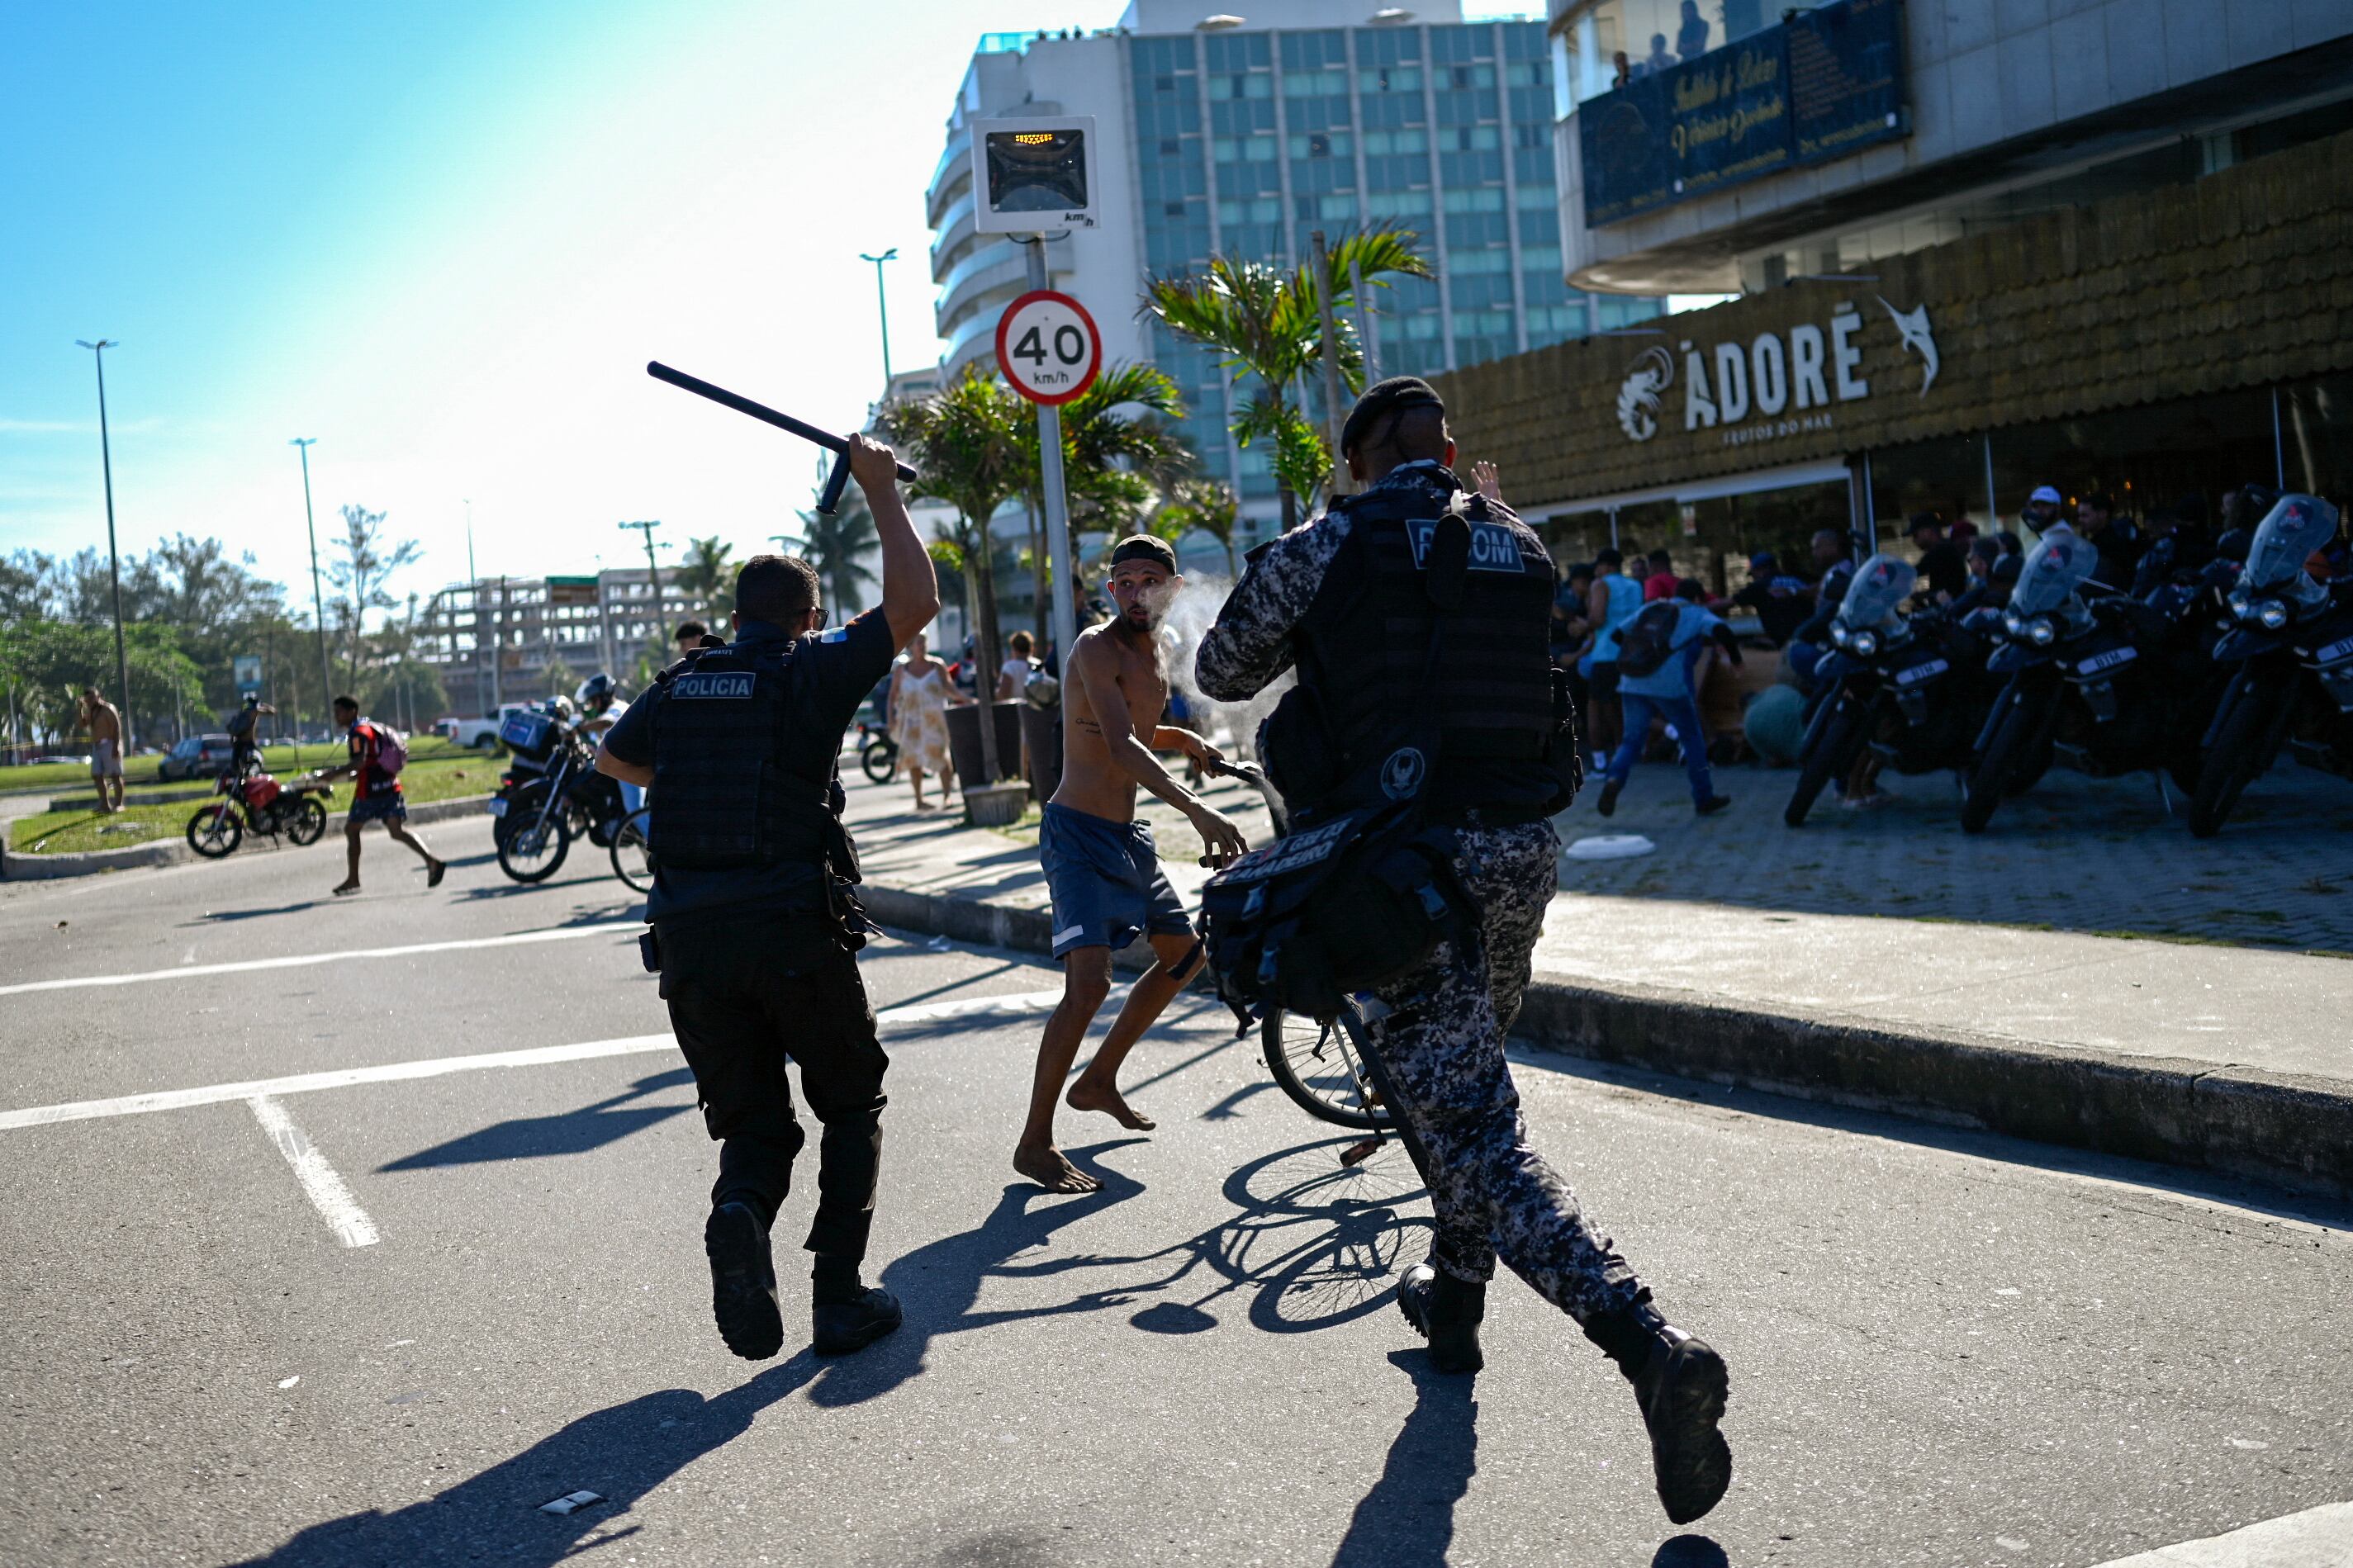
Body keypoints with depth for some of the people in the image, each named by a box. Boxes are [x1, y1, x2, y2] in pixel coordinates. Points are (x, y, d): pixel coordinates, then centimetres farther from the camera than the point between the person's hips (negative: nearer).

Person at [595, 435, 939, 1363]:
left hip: (688, 939, 4)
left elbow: (611, 758, 28)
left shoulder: (681, 686, 13)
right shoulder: (813, 671, -1)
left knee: (755, 1123, 15)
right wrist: (880, 491, 3)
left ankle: (740, 1213, -18)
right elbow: (916, 602, -5)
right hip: (796, 935, -4)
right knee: (852, 1108, 16)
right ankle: (840, 1299, 8)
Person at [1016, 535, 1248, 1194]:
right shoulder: (1097, 648, -17)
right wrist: (1197, 810, -43)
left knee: (1183, 953, 19)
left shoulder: (1156, 651, 10)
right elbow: (1121, 748, -32)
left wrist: (1186, 740, 8)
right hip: (1078, 833, -9)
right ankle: (1035, 1142, -10)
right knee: (1089, 981, -21)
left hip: (1128, 833, 9)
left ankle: (1098, 1080, 32)